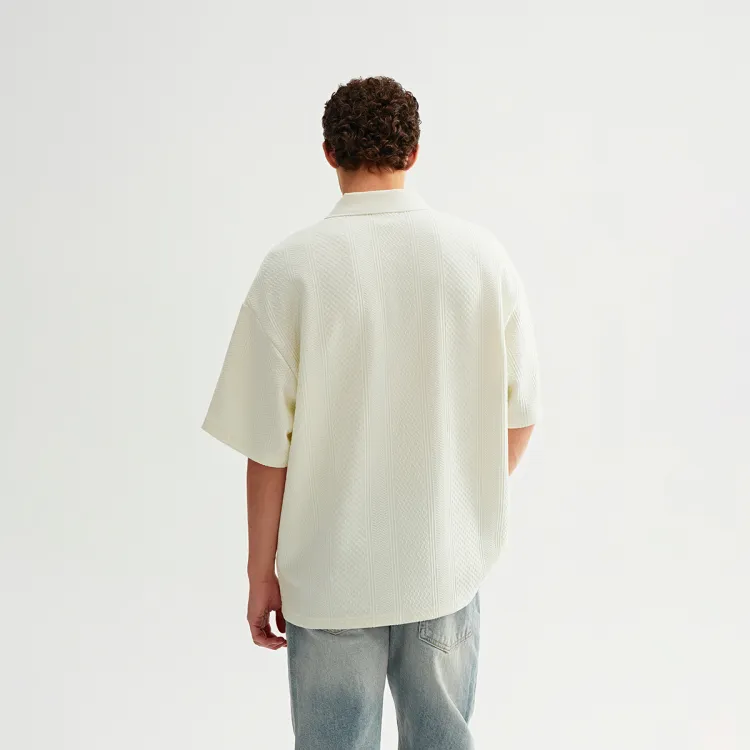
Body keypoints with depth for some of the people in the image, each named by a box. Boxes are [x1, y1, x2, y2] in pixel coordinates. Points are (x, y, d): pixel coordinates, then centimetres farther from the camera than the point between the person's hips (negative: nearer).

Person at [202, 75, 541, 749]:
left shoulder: (293, 268, -13)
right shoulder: (484, 256, -6)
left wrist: (263, 574, 2)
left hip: (332, 573, -2)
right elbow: (520, 416, 1)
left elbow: (268, 447, -11)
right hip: (449, 566, 2)